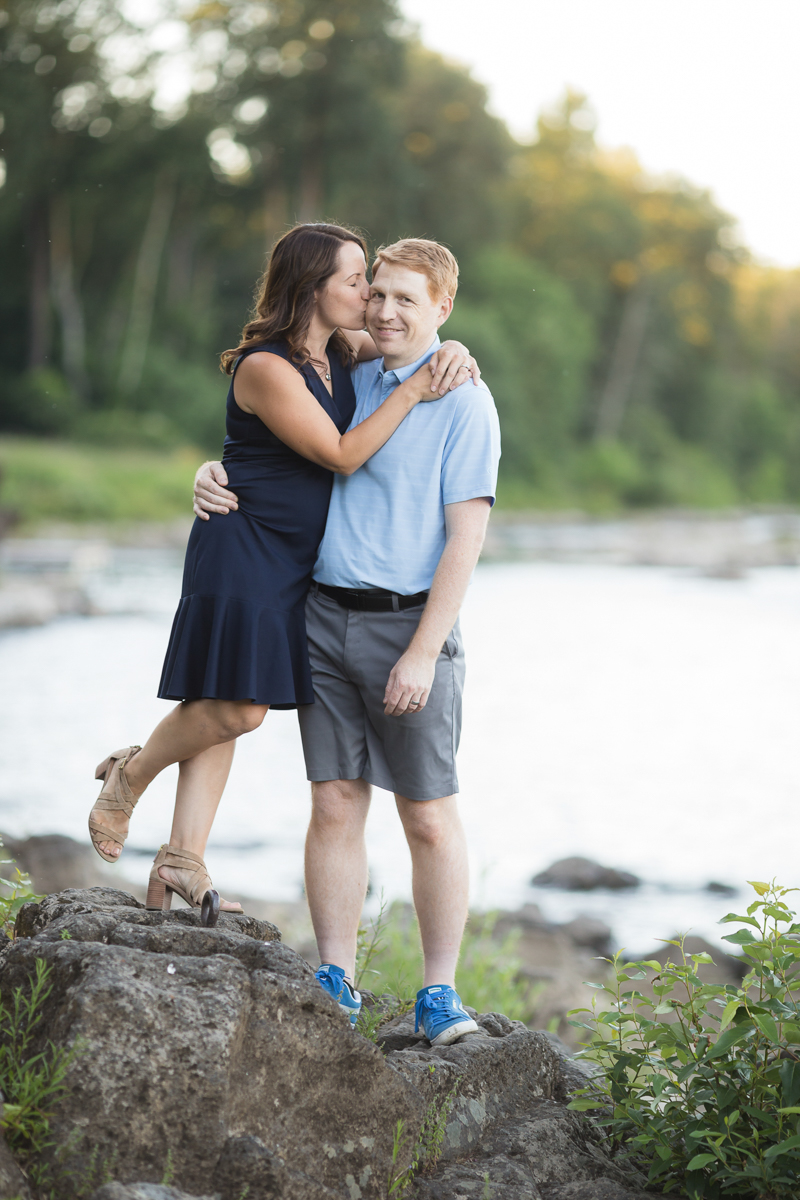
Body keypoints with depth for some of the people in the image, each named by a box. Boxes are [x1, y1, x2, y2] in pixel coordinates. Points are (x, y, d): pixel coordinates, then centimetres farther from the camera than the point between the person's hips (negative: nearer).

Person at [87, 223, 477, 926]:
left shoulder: (339, 348, 7)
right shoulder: (266, 368, -18)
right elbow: (342, 454, -18)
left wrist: (451, 358, -1)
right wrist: (415, 391, -18)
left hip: (296, 562, 8)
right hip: (241, 551, -8)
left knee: (230, 710, 6)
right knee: (235, 707, -12)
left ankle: (183, 859, 7)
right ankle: (129, 776, 14)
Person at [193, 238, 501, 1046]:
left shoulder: (463, 403, -4)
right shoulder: (345, 385, 12)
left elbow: (465, 537, -10)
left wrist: (422, 653, -15)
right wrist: (215, 478, 1)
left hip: (409, 623, -5)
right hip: (325, 615, 5)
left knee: (429, 816, -1)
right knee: (334, 805, 3)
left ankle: (439, 993, 6)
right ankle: (335, 982, 9)